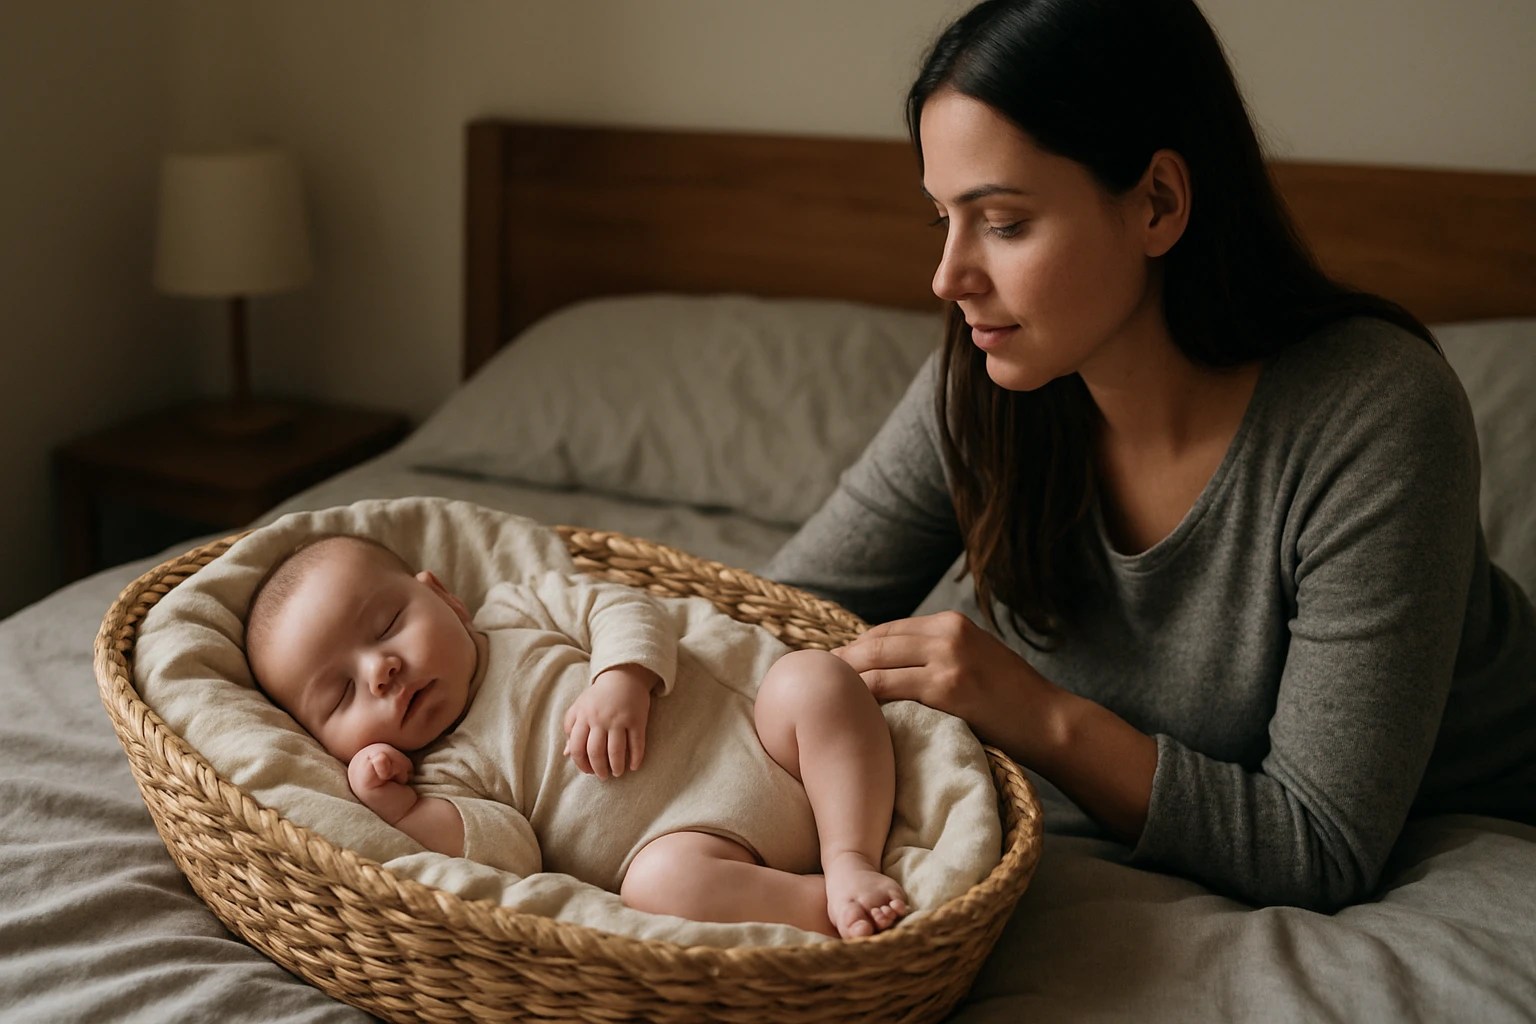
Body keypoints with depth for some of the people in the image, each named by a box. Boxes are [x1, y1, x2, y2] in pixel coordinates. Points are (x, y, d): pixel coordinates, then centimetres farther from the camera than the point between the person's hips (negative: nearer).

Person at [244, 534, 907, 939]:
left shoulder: (519, 612, 13)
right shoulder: (442, 776, 3)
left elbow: (626, 611, 6)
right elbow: (508, 856, -11)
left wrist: (622, 679, -14)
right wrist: (402, 811, -22)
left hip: (761, 737, 5)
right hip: (694, 834, -4)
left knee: (812, 677, -20)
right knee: (663, 879, -37)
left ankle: (853, 860, -22)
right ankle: (834, 912, -25)